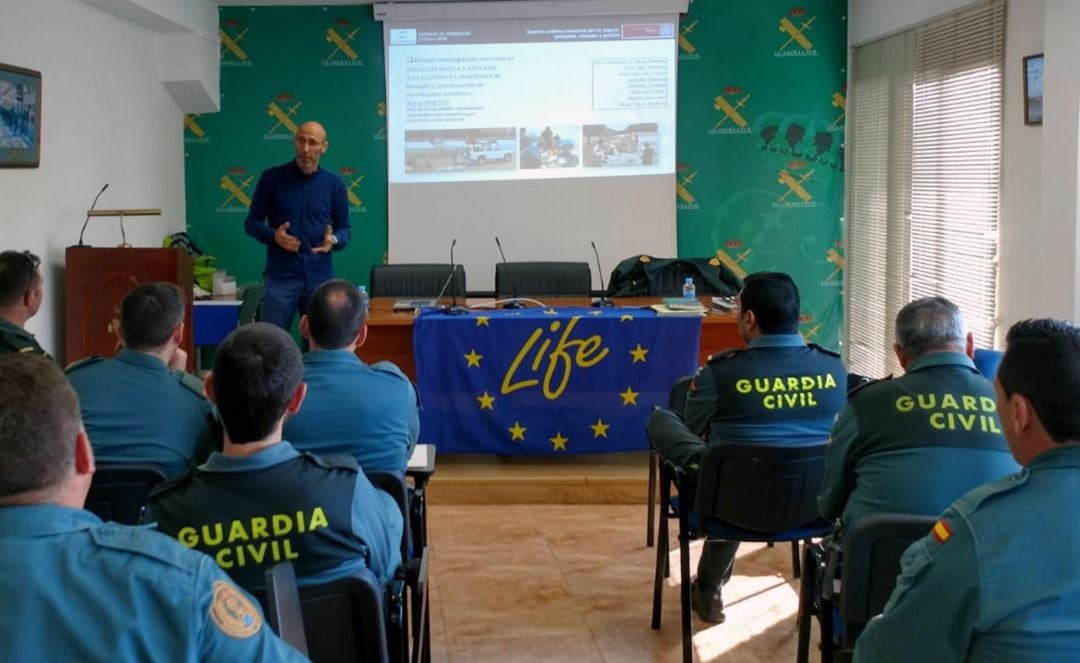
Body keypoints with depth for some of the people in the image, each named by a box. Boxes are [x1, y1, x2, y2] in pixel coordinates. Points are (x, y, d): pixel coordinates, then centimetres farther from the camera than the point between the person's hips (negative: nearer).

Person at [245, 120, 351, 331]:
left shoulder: (334, 184, 5)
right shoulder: (272, 177, 1)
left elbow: (345, 228, 11)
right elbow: (251, 222, 5)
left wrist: (334, 240, -12)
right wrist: (273, 235, -15)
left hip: (320, 277, 2)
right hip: (280, 277, -2)